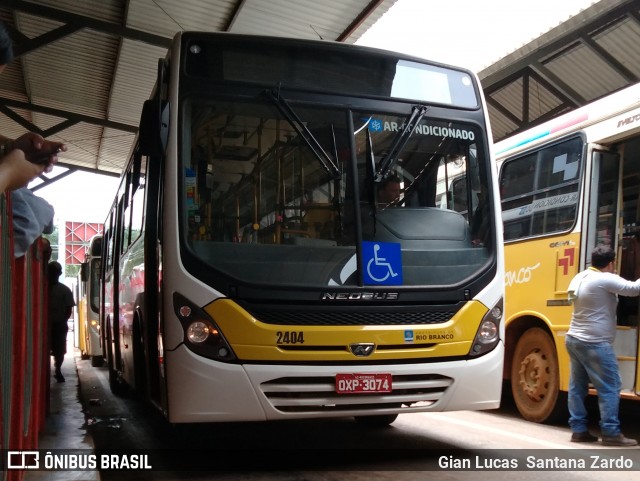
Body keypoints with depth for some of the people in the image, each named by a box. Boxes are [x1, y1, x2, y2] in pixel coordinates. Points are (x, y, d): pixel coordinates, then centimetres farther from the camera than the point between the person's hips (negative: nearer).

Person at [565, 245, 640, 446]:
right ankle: (611, 433, 0)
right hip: (594, 343, -9)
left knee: (577, 387, 10)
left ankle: (578, 430, 13)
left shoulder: (580, 277, 10)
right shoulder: (605, 279, -15)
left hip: (574, 339, 9)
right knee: (610, 387, -1)